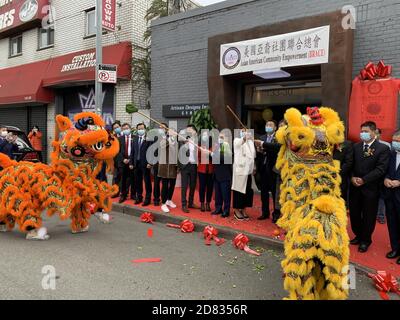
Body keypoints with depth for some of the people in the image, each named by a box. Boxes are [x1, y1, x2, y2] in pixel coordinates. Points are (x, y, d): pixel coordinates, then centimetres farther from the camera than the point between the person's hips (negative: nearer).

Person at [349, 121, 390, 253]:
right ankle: (358, 235, 34)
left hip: (370, 188, -4)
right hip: (355, 186, 4)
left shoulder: (383, 148, -7)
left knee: (368, 216, 10)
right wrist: (353, 177, -12)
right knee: (354, 213, 12)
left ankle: (366, 240, 28)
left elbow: (381, 169, -14)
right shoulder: (356, 146, 7)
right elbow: (351, 164, 6)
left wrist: (364, 180, -18)